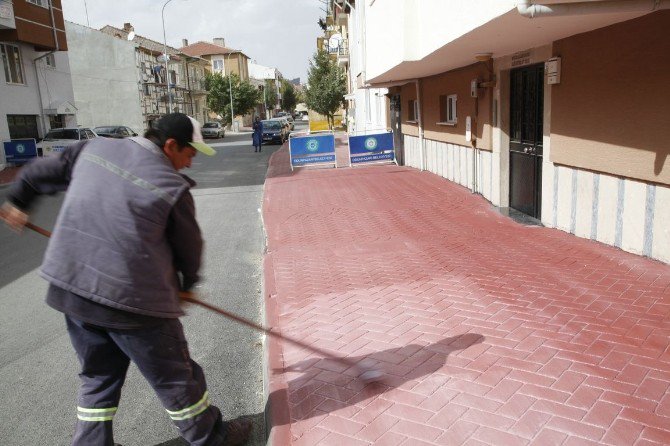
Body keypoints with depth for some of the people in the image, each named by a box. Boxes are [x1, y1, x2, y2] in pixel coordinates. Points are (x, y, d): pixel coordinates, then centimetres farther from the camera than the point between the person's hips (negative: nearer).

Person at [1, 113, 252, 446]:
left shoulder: (93, 149, 3)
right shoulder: (172, 187, -13)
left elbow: (41, 173, 17)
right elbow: (189, 248, -1)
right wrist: (186, 283, 18)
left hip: (69, 290, 6)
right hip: (132, 302, -6)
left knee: (98, 375, 24)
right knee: (175, 376, 11)